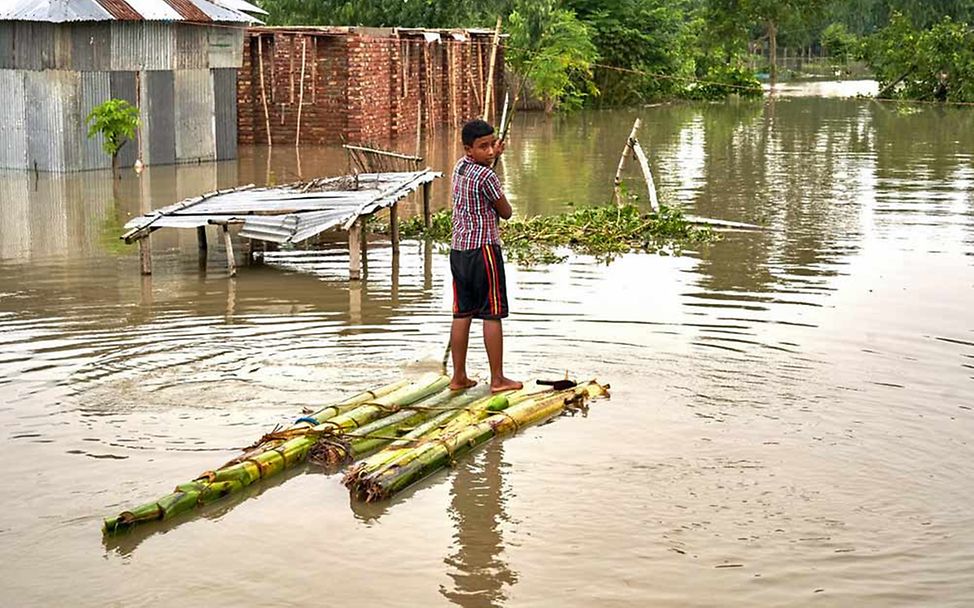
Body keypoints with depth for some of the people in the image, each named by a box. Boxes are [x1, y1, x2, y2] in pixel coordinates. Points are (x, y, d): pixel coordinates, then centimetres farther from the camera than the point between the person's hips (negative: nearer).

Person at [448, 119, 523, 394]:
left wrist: (494, 156, 30)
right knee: (492, 315, 0)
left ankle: (459, 376, 15)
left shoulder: (460, 166, 8)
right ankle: (497, 379, 5)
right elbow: (506, 213, -5)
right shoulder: (486, 177, -16)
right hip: (483, 249, -8)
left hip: (458, 249, 8)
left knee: (462, 314, 11)